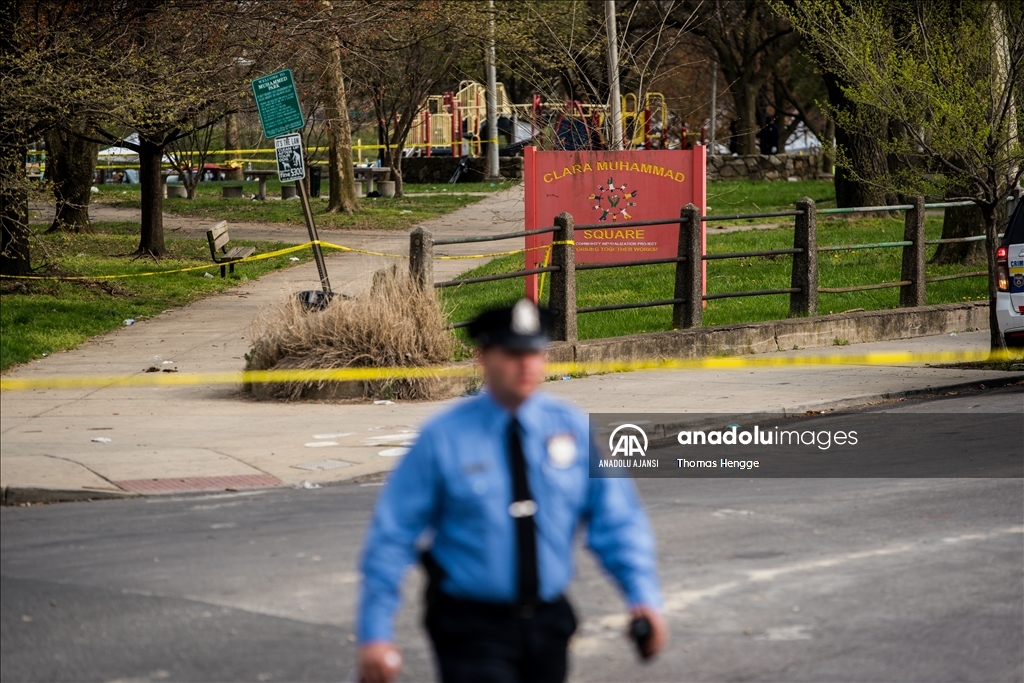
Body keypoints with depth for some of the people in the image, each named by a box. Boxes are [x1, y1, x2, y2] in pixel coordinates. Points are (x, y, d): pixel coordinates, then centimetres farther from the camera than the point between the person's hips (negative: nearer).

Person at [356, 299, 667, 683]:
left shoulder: (572, 428, 0)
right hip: (471, 626, -4)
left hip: (548, 621, 4)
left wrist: (643, 594, -15)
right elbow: (392, 536, -6)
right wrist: (375, 632, -11)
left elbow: (615, 521, 0)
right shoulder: (442, 438, -8)